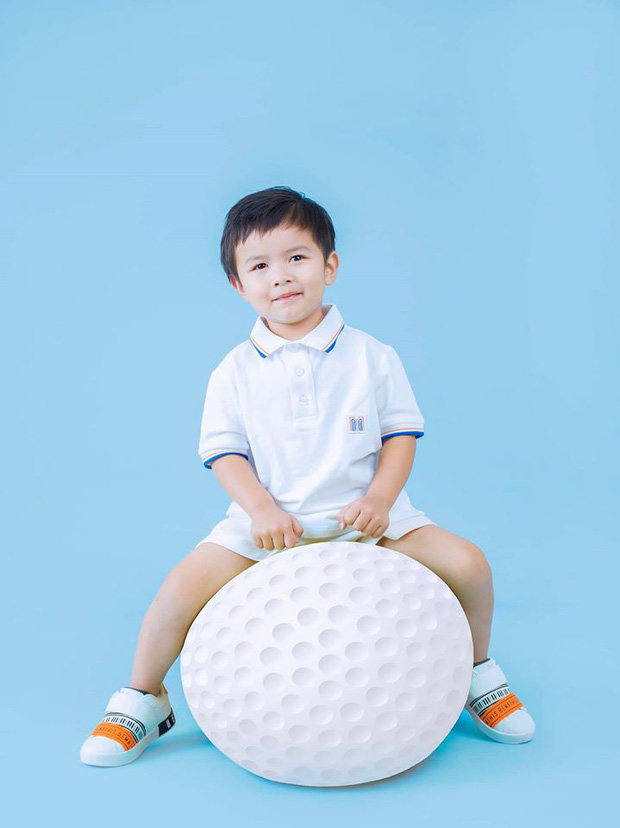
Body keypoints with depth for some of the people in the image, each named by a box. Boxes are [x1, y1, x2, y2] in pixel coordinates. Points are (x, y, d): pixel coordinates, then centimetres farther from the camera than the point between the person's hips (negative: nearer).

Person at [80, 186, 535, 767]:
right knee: (186, 584, -21)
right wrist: (261, 509, -19)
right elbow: (224, 452, -1)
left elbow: (402, 434, 2)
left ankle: (477, 672, 17)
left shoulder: (372, 357, 1)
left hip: (362, 515, 1)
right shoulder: (234, 371, 2)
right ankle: (142, 699, 8)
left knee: (467, 563, -14)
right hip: (267, 523, 0)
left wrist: (380, 498, -15)